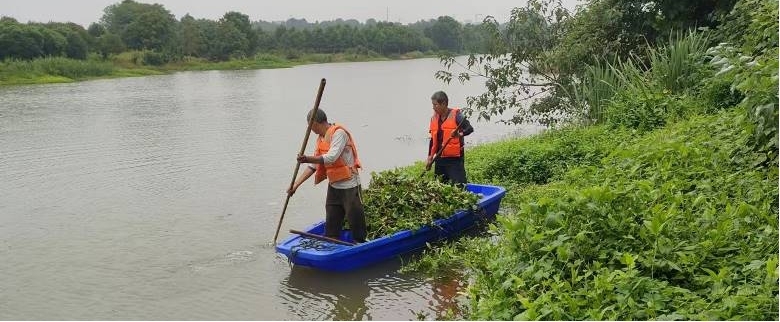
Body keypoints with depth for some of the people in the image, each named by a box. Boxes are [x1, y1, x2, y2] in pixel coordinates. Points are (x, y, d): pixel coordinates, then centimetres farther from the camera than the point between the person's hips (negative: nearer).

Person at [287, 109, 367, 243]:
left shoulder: (339, 133, -15)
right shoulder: (321, 139, 11)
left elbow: (331, 158, -27)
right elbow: (313, 166, 11)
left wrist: (308, 159, -38)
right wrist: (296, 184, 5)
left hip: (349, 186, -8)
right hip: (333, 186, 8)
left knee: (356, 221, -1)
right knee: (331, 225, 12)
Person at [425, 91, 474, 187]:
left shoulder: (455, 115, -8)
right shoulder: (434, 118, 10)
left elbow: (470, 128, -18)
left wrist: (460, 134, -38)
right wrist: (430, 157, 14)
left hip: (455, 158, -6)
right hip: (440, 158, 7)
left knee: (459, 185, -11)